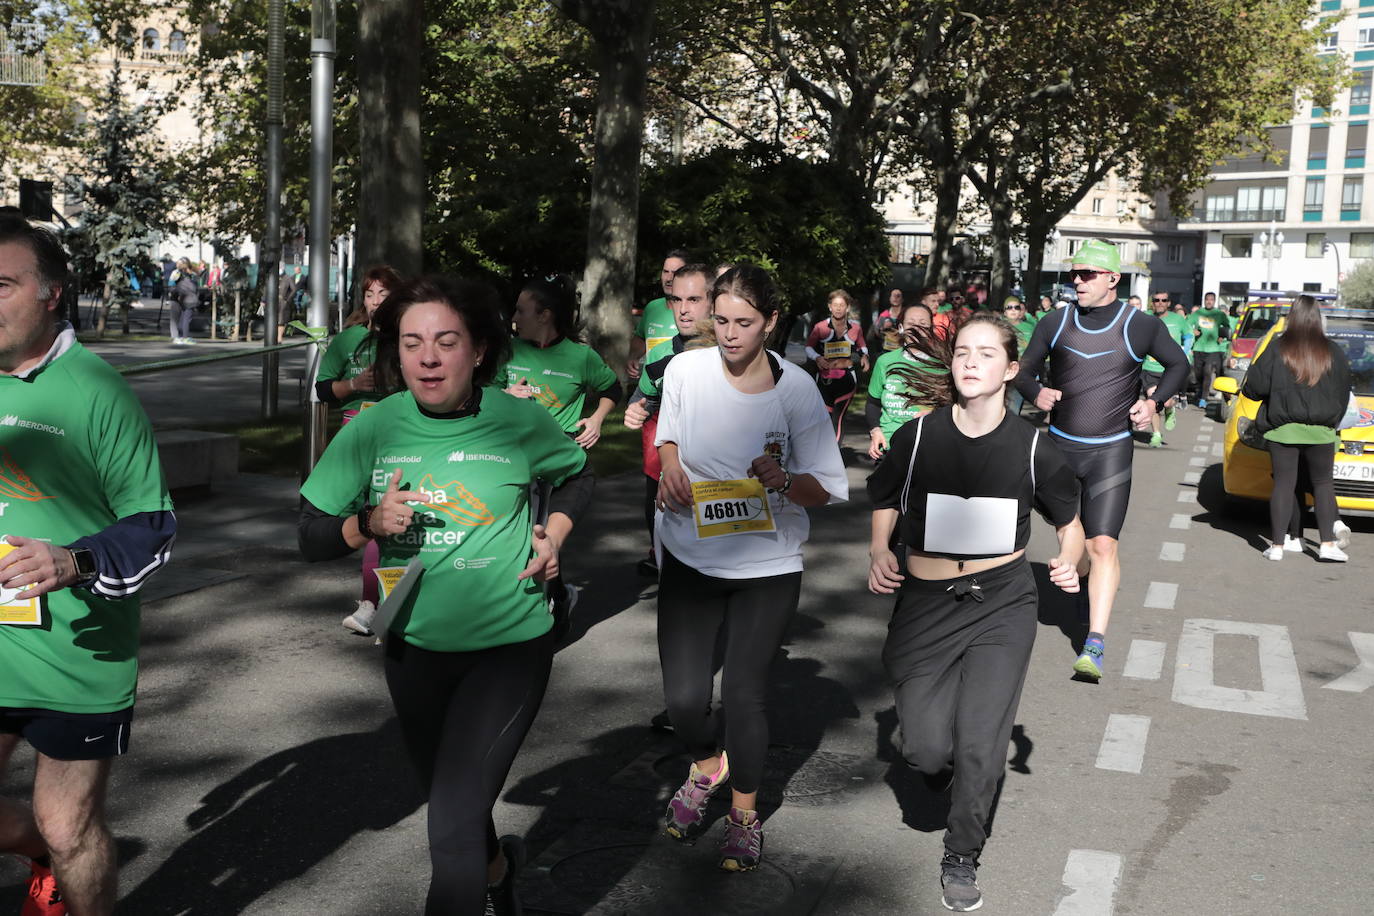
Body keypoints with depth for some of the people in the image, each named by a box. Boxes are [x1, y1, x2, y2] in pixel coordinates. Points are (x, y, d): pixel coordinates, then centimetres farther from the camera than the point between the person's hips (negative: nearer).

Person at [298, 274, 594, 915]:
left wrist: (553, 536, -6)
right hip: (415, 647, 4)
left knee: (454, 828, -14)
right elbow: (312, 538, -3)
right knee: (446, 797, 25)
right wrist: (370, 523, -22)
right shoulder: (372, 430, -9)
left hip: (509, 645, -4)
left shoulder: (520, 422, -12)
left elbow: (576, 474, 10)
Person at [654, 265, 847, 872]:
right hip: (690, 557, 2)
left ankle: (744, 810, 25)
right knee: (683, 696, 0)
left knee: (743, 696, -4)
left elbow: (828, 489, -10)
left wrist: (783, 480, -30)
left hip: (767, 565, -2)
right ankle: (705, 766, 37)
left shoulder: (797, 391, -14)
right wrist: (669, 469, -7)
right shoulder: (685, 370, -7)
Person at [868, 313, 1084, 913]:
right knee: (926, 747, -7)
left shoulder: (1031, 447, -5)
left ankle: (961, 858, 21)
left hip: (1002, 602, 0)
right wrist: (879, 553, -10)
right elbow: (886, 504, 8)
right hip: (926, 603, 1)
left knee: (980, 741, -6)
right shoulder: (918, 437, -6)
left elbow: (1069, 521, 8)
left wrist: (1069, 561, -12)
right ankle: (957, 788, 32)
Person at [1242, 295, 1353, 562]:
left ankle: (1278, 545, 1)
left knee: (1283, 484, 3)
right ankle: (1328, 544, 3)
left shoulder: (1277, 348, -5)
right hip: (1321, 431, 1)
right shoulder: (1333, 351, 2)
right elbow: (1343, 392, 9)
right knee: (1323, 484, 10)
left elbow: (1256, 385, -7)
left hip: (1282, 429, -1)